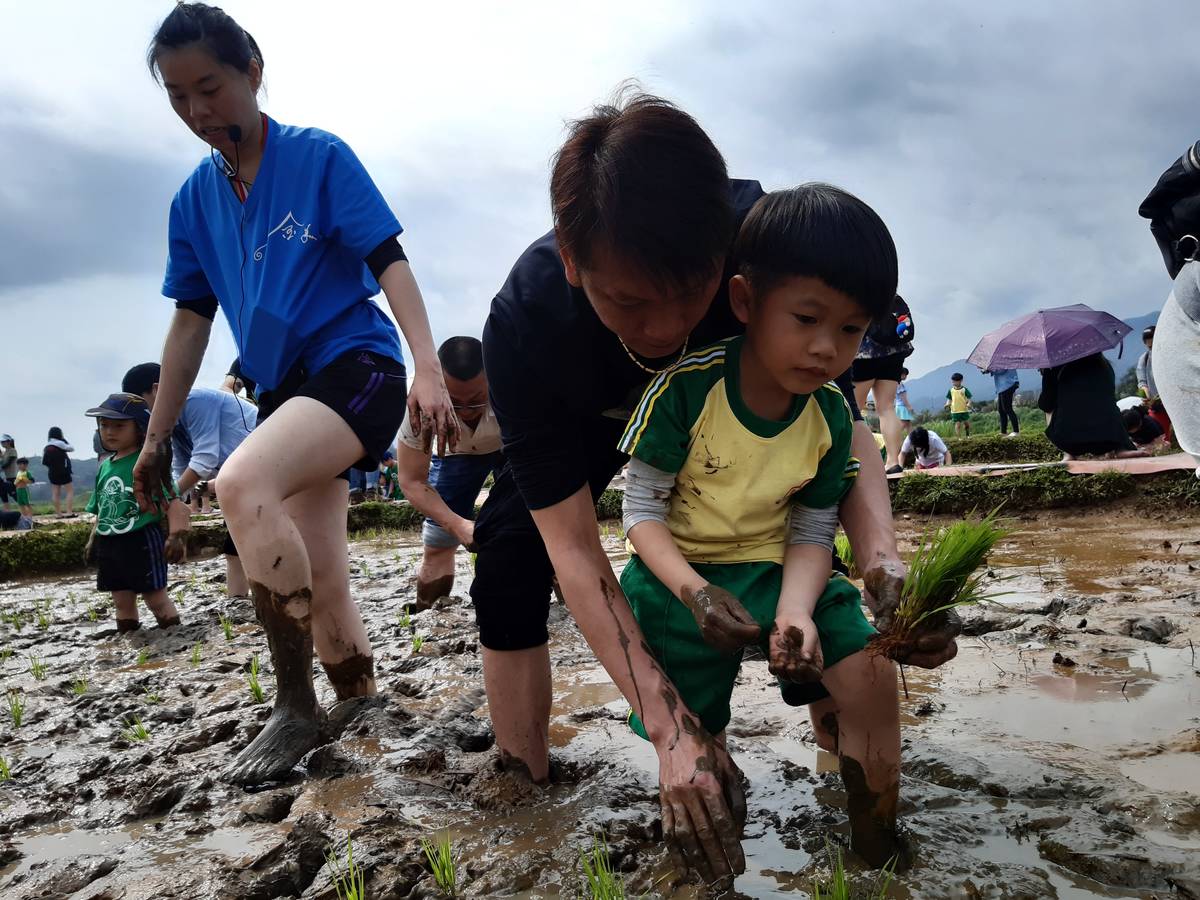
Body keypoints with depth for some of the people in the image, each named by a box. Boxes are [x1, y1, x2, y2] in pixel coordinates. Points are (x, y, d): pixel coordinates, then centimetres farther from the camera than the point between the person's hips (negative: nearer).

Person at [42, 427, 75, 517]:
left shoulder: (46, 447, 7)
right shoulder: (60, 444, -12)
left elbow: (44, 462, 8)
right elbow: (71, 449, 2)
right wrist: (65, 440, 11)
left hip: (52, 472, 6)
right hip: (63, 471, -6)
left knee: (56, 493, 8)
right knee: (70, 491, -1)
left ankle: (58, 513, 11)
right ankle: (69, 512, -11)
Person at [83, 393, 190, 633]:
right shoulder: (105, 466, 11)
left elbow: (173, 501, -18)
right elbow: (100, 510, 21)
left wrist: (176, 535, -27)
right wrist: (93, 540, 19)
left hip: (141, 541, -7)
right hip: (108, 545, 8)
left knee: (155, 598, 0)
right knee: (122, 602, 16)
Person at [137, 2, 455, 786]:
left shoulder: (321, 158, -3)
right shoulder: (194, 199, 11)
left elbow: (390, 264, -8)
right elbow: (191, 321, 15)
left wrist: (428, 371, -21)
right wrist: (157, 437, 14)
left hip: (357, 363, -6)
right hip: (285, 388, 6)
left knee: (242, 482, -30)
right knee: (321, 587, 4)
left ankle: (297, 705, -14)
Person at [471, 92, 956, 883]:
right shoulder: (524, 325, -41)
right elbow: (574, 549, -37)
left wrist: (883, 559, -45)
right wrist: (669, 727, -43)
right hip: (592, 416, -1)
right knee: (509, 551, -19)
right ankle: (524, 783, -4)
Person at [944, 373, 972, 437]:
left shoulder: (964, 390, -3)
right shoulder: (951, 390, 4)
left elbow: (969, 398, -2)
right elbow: (949, 399, 10)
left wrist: (968, 404, -20)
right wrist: (947, 404, -9)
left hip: (964, 410, -1)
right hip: (955, 411, 1)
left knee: (966, 422, 8)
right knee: (957, 424, -2)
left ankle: (968, 434, 29)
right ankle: (959, 438, 2)